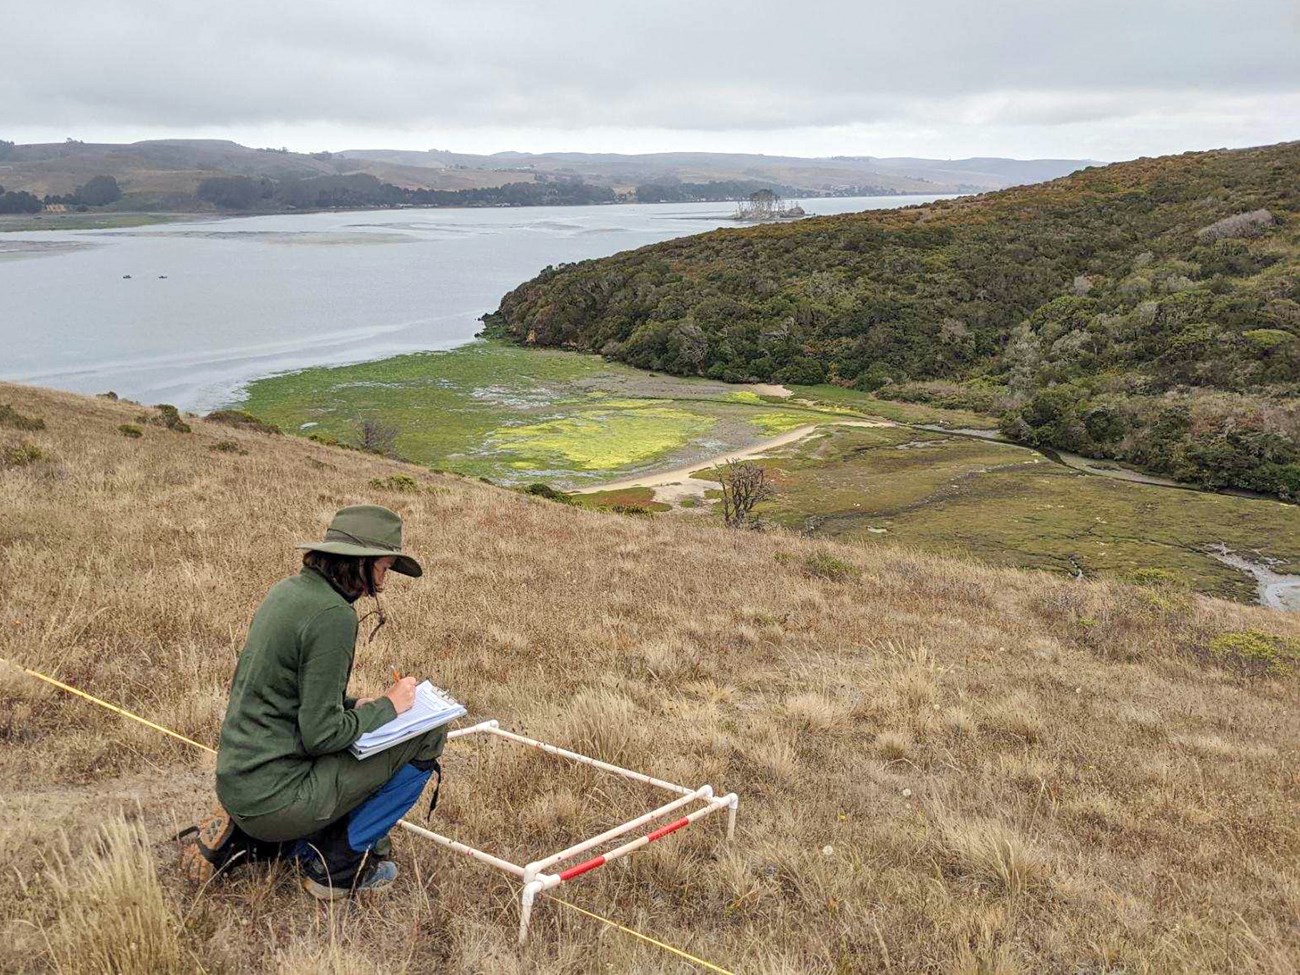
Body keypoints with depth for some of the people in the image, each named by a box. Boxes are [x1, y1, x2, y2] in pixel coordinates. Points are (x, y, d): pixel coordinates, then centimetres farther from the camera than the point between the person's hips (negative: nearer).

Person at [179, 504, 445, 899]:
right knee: (427, 735, -6)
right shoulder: (333, 614, -21)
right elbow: (321, 734, -21)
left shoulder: (287, 589, 6)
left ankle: (242, 836, 18)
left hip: (236, 782, 9)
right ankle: (340, 865, 3)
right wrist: (387, 706, -7)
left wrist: (357, 705, 8)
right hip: (275, 794, -9)